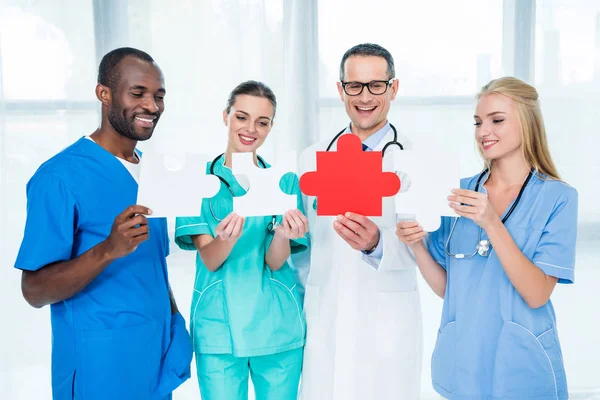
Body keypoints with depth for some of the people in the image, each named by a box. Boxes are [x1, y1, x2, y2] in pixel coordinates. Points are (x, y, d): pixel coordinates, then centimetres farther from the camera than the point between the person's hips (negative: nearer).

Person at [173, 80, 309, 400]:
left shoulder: (285, 181, 2)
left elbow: (275, 262, -6)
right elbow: (210, 261, -10)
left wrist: (283, 234, -29)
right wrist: (228, 238, -32)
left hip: (278, 327, 1)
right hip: (218, 329, -1)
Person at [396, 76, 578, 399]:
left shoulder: (557, 197, -8)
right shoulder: (461, 191, 1)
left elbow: (537, 295, -17)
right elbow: (445, 286, 3)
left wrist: (491, 223, -26)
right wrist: (416, 245, -15)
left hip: (521, 368, -3)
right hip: (460, 364, 3)